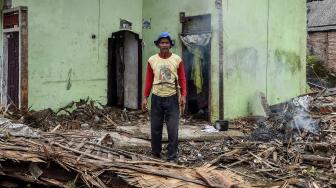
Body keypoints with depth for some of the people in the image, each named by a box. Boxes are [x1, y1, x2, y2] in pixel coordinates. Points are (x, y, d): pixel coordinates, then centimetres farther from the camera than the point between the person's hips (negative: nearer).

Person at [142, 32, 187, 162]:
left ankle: (172, 158, 7)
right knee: (155, 129, 9)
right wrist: (145, 97, 1)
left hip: (172, 98, -1)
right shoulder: (152, 60, 4)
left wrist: (183, 95, -9)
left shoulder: (177, 60, 1)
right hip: (156, 98, 2)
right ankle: (155, 155, 24)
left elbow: (182, 79, 1)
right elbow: (148, 80, 5)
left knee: (173, 130, -3)